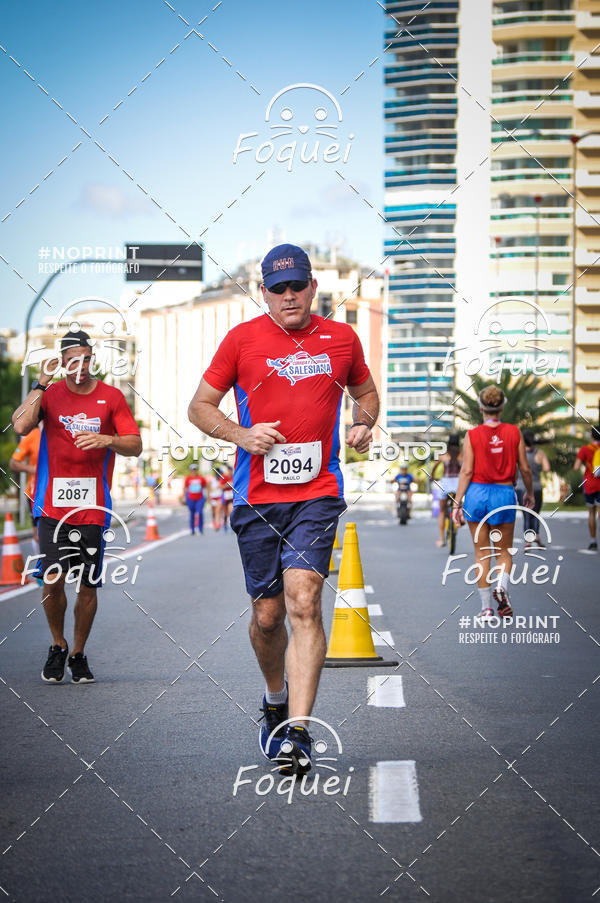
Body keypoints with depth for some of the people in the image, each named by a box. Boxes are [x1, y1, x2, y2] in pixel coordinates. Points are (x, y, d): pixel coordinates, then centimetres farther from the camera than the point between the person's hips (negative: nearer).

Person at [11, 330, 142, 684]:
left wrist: (106, 440, -16)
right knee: (52, 581, -8)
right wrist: (41, 383, -11)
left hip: (93, 508, 0)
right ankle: (58, 646, 15)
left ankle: (79, 654, 21)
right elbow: (20, 426, -12)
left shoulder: (111, 396, 5)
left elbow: (135, 445, 3)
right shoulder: (50, 394, 5)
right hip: (53, 505, 0)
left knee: (88, 585, 3)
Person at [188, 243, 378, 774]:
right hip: (256, 496, 1)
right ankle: (276, 699, 36)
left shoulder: (341, 339, 8)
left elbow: (366, 392, 26)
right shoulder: (242, 339, 3)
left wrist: (363, 424, 3)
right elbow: (200, 406, 8)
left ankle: (298, 730, -21)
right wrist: (241, 435, -10)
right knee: (267, 614, 7)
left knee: (303, 600, -17)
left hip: (317, 494, -1)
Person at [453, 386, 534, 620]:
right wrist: (529, 492, 20)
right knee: (504, 551, 13)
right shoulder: (514, 432, -2)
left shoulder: (472, 435, -5)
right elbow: (525, 468, 3)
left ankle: (486, 607, 7)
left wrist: (457, 503, -3)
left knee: (482, 553, 8)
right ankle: (502, 585, -16)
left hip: (477, 493, 0)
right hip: (505, 494, 0)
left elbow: (466, 471, -7)